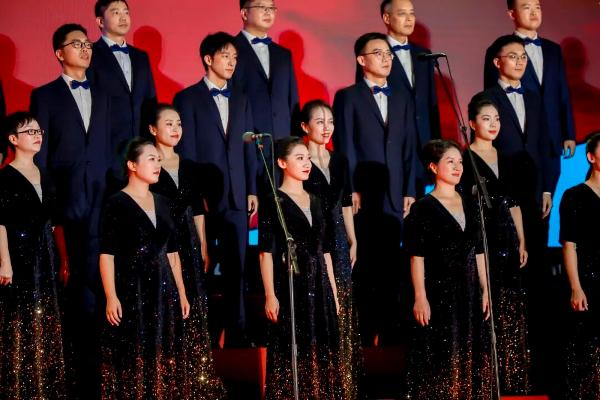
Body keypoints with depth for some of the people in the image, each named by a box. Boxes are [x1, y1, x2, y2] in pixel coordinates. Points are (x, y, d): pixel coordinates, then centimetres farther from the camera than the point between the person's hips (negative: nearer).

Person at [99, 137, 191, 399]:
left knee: (164, 360, 7)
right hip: (131, 291, -6)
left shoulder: (162, 203, 13)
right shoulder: (117, 204, -5)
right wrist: (111, 297, -18)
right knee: (132, 360, -3)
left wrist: (181, 293, 13)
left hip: (163, 291, 6)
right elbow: (107, 254, -10)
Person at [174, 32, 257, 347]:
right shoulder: (188, 99, -1)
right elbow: (186, 150, -4)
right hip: (204, 195, -4)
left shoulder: (240, 99, 15)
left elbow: (248, 147, 14)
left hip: (236, 196, 4)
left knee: (235, 265, 4)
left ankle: (236, 333, 8)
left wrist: (252, 190, 8)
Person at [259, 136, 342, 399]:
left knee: (321, 349, 6)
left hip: (319, 285, 6)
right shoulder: (274, 201, -4)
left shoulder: (314, 201, 14)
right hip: (290, 284, -6)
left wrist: (333, 290, 13)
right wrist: (270, 295, -16)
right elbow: (266, 252, -9)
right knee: (292, 351, -4)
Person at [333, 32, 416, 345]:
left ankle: (389, 333, 7)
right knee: (362, 266, -2)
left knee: (391, 266, 3)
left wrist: (409, 192, 5)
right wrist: (350, 190, -11)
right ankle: (361, 334, 1)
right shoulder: (348, 97, 4)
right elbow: (344, 147, -3)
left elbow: (409, 149, 14)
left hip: (394, 196, 4)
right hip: (362, 195, -4)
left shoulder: (402, 101, 18)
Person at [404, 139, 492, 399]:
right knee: (440, 358, -3)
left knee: (470, 357, 8)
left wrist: (485, 290, 10)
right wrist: (420, 297, -16)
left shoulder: (469, 206, 12)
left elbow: (478, 252, 14)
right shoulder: (423, 208, -5)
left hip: (469, 293, 6)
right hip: (439, 293, -6)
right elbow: (417, 256, -10)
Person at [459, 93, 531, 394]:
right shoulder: (465, 159, -4)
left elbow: (513, 203, 17)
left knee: (511, 310, 6)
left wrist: (522, 242, 13)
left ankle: (512, 378, 13)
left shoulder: (504, 157, 14)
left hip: (507, 241, 6)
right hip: (481, 242, -6)